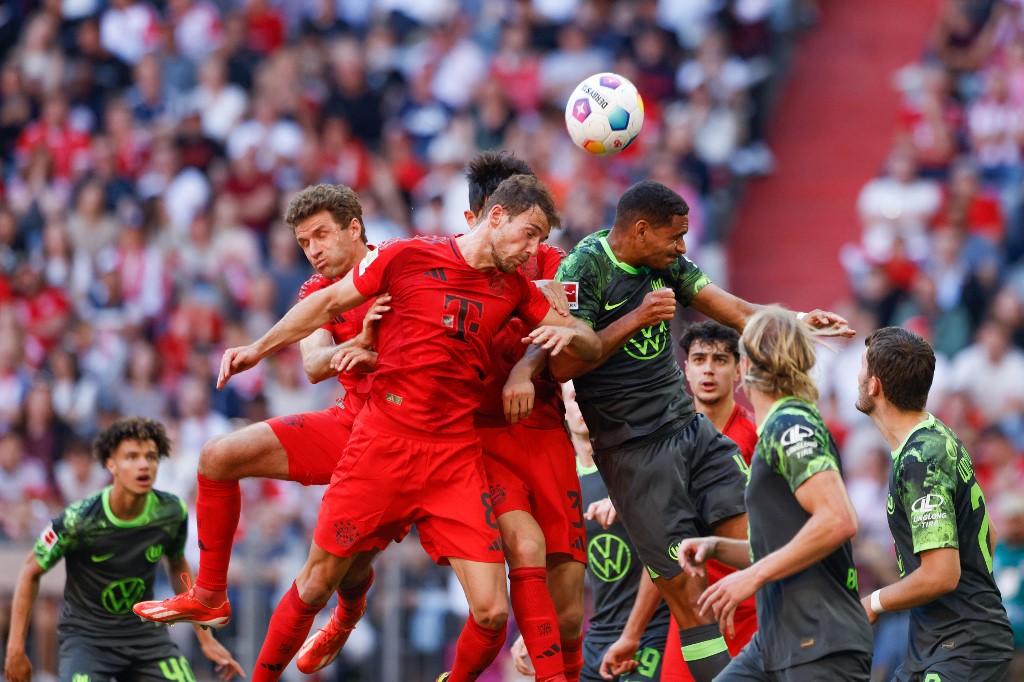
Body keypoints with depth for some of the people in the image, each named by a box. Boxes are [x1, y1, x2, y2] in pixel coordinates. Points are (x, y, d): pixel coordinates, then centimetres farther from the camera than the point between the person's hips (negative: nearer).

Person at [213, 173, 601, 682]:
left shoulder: (513, 287, 9)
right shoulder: (409, 257, -3)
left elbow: (591, 346, 13)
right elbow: (330, 302, 8)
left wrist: (567, 334, -10)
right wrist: (259, 348, 6)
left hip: (455, 458, 3)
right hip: (381, 445, -3)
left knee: (491, 613, -8)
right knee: (316, 587, 4)